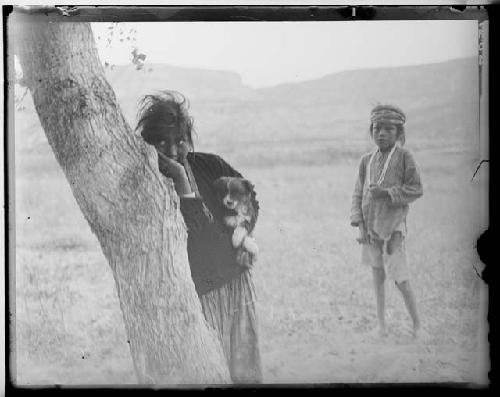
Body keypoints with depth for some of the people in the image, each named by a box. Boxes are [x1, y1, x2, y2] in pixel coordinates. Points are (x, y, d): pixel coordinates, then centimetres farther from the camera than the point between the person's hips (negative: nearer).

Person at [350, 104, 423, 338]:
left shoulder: (404, 157, -4)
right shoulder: (367, 161, 7)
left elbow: (416, 189, -6)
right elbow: (358, 194, 9)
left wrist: (387, 192, -18)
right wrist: (358, 224, -1)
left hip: (393, 226, -4)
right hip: (370, 227, 4)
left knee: (401, 279, -5)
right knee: (377, 277, 10)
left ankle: (417, 324, 12)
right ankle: (381, 323, 21)